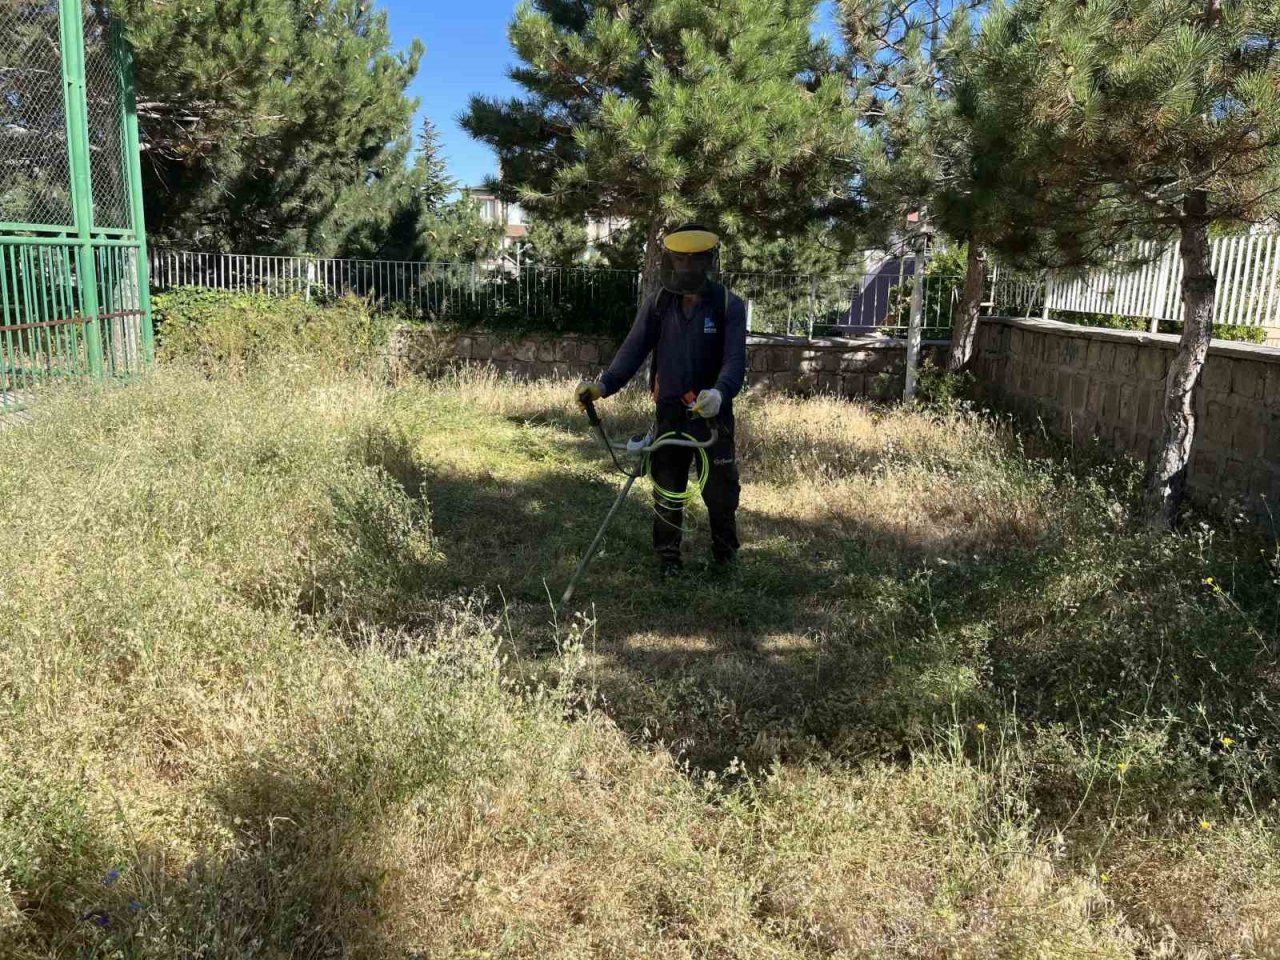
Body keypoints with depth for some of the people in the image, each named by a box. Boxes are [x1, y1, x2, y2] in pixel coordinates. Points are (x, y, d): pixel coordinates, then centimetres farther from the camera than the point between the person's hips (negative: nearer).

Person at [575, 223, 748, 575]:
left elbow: (735, 360, -18)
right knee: (667, 488, 10)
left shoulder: (729, 306, -8)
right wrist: (604, 384, -22)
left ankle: (725, 555, 28)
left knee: (721, 489, 7)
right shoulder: (657, 304, -1)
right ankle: (667, 556, 25)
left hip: (713, 413, -2)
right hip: (670, 412, 2)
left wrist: (720, 392, -39)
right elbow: (633, 350, -6)